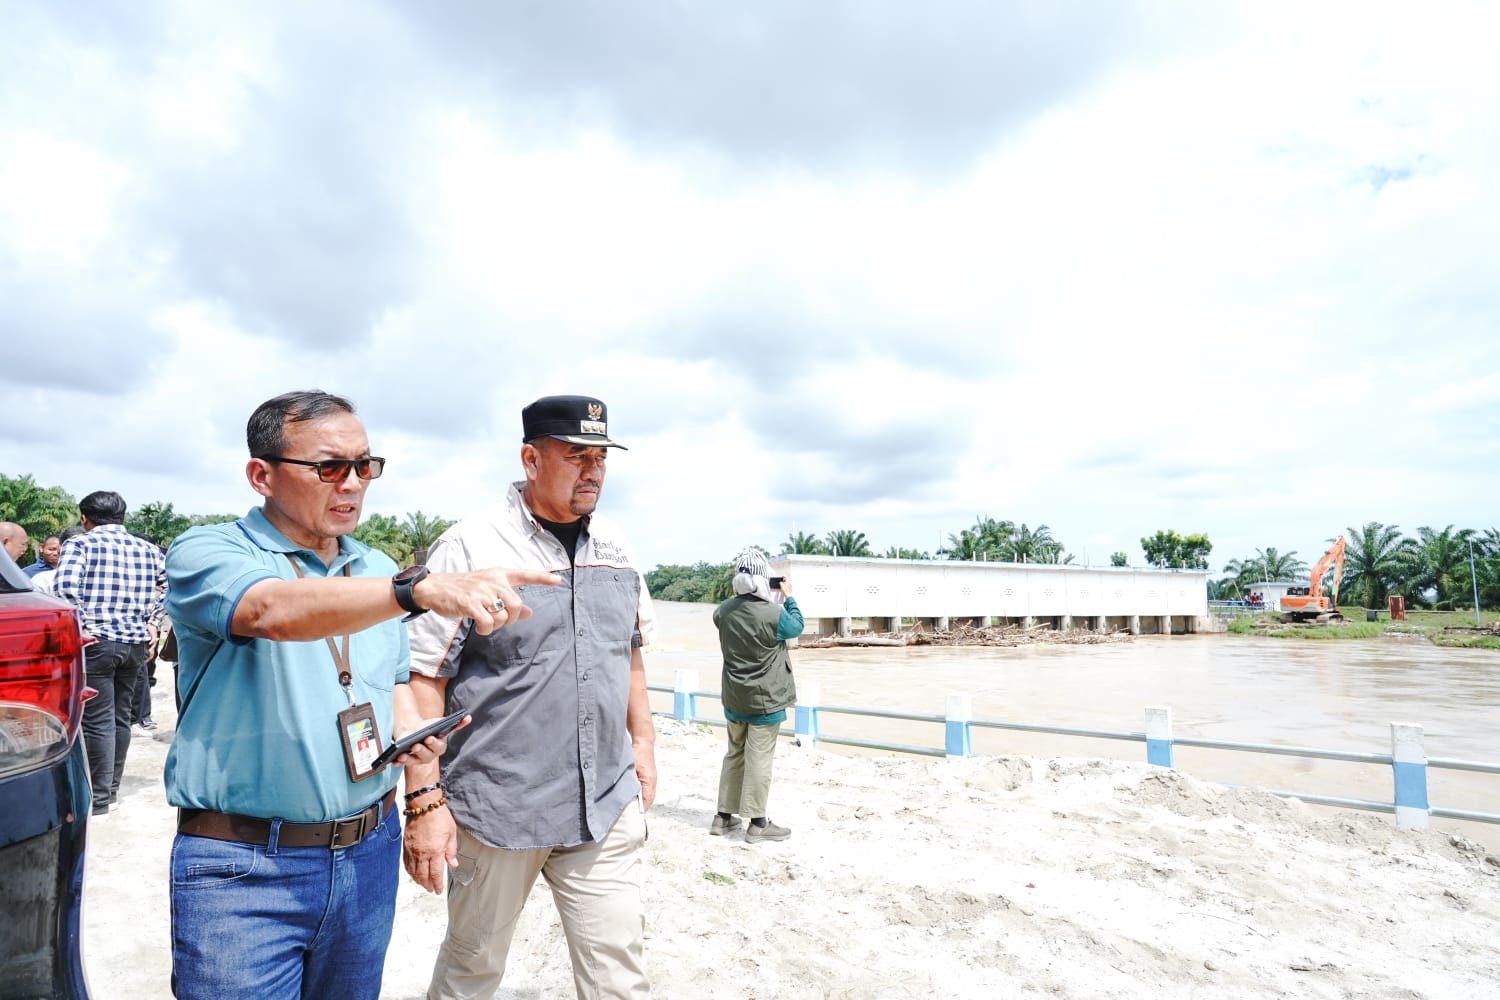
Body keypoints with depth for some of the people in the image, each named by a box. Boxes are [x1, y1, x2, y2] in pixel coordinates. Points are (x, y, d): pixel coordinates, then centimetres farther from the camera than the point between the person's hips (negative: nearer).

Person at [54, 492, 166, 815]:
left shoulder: (81, 543, -3)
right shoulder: (148, 549, 11)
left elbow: (64, 586, -18)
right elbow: (166, 589, 12)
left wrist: (80, 626, -12)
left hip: (97, 641, -5)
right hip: (136, 643, 5)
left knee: (98, 720, -1)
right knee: (121, 716, 15)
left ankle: (99, 797, 3)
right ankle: (112, 786, 26)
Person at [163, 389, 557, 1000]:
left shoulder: (377, 569, 8)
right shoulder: (204, 554, -10)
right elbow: (274, 612, -33)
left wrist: (409, 727, -3)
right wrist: (423, 588, -47)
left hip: (369, 853, 5)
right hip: (244, 868, -5)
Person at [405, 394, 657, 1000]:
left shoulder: (614, 547, 6)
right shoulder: (469, 549, -12)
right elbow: (422, 681, -12)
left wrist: (642, 739, 14)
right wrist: (426, 802, -14)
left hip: (606, 806, 4)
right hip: (496, 808, -4)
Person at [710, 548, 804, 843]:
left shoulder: (723, 611, -5)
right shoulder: (774, 613, -21)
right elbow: (797, 628, 0)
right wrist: (789, 597, 11)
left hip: (734, 697, 6)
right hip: (765, 698, -5)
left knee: (734, 754, 17)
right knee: (759, 759, 1)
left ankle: (724, 816, 24)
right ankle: (758, 823, 9)